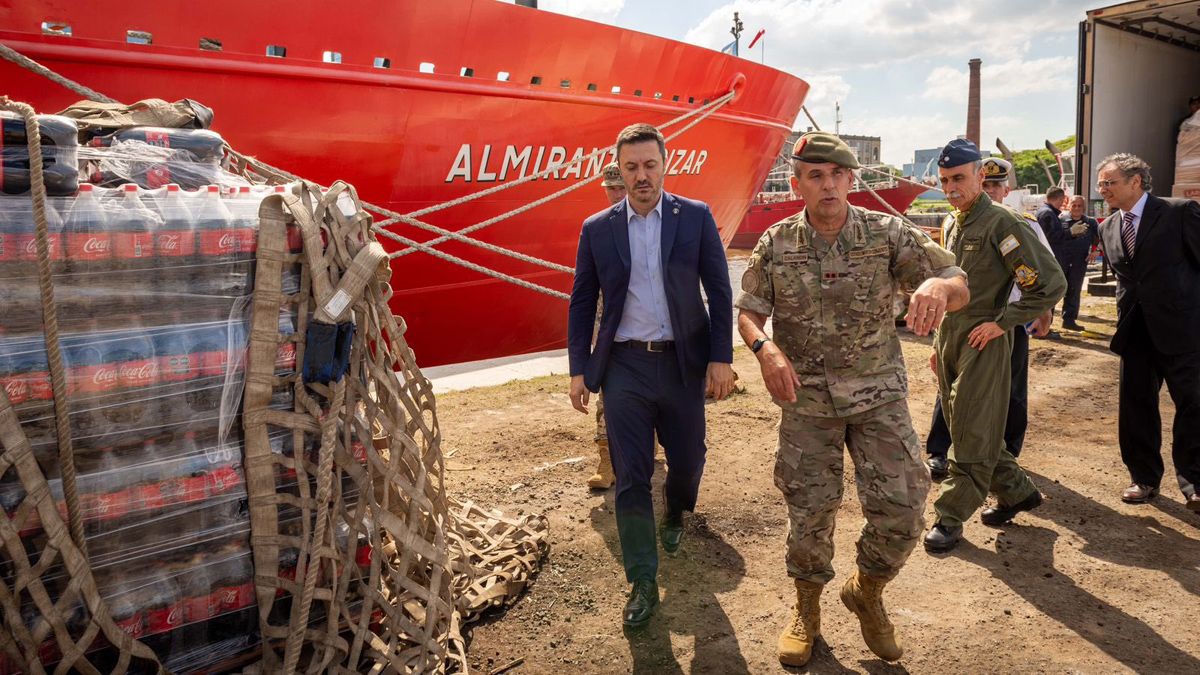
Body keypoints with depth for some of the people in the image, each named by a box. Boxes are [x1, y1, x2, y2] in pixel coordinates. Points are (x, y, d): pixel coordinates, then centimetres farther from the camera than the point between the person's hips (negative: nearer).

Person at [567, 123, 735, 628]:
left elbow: (719, 292, 0)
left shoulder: (696, 218, -1)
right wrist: (579, 370, 2)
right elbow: (582, 304, 7)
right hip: (624, 364, 0)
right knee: (630, 478, 2)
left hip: (682, 362, 0)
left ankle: (674, 514, 49)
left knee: (687, 460, 13)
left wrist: (721, 359, -6)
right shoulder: (597, 230, 2)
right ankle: (643, 584, 14)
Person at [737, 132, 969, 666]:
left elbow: (960, 286, -9)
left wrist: (937, 286, -34)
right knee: (810, 511, 8)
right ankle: (806, 609, 34)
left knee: (901, 510, -5)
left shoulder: (887, 234, -7)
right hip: (807, 398, 0)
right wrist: (766, 348, -22)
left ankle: (866, 591, 27)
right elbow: (747, 312, 0)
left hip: (879, 394, 0)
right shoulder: (775, 244, -4)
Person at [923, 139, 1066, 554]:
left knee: (972, 435, -3)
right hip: (950, 340, 9)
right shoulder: (953, 225, 13)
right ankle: (1016, 492, 32)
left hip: (982, 343, -9)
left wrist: (1001, 323, -15)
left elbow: (1050, 283, -18)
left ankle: (951, 517, 5)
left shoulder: (1000, 223, -13)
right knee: (963, 426, 15)